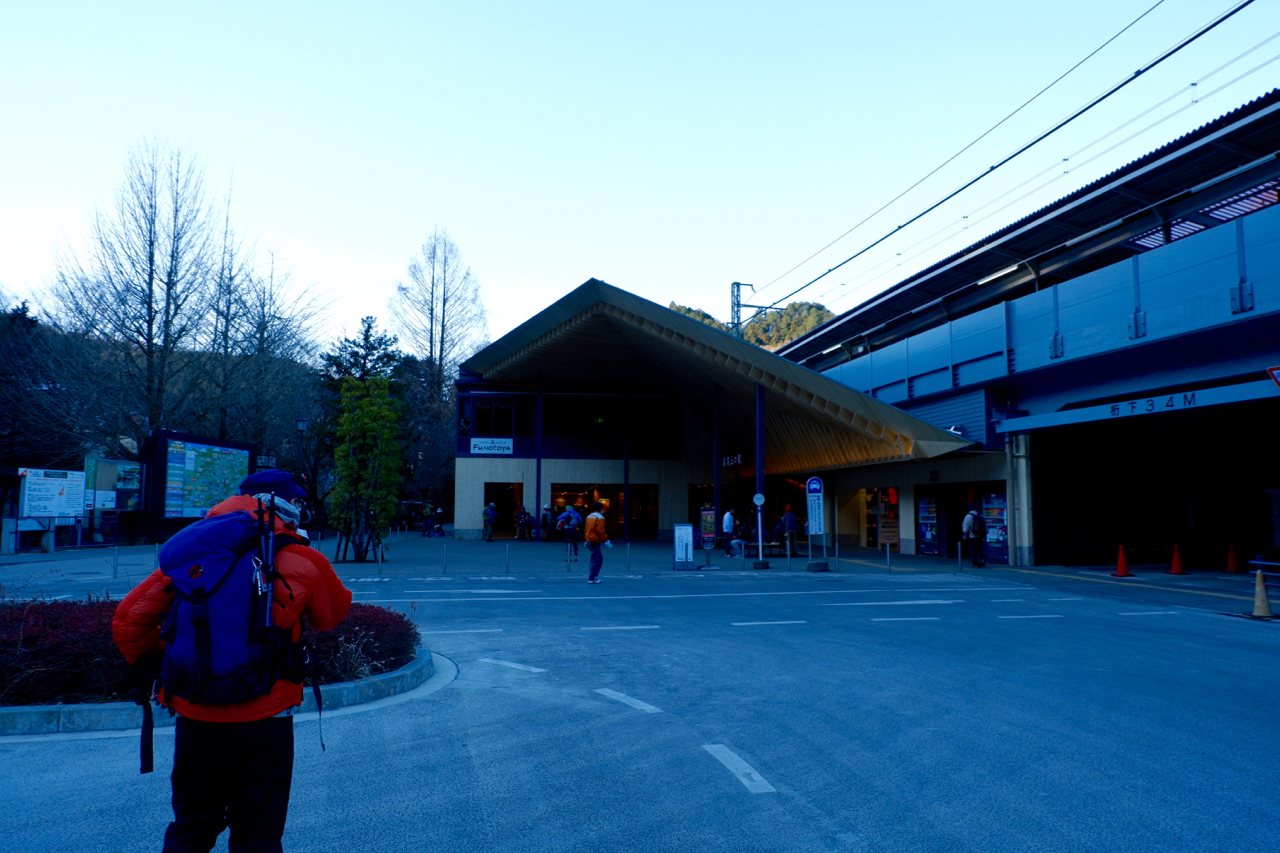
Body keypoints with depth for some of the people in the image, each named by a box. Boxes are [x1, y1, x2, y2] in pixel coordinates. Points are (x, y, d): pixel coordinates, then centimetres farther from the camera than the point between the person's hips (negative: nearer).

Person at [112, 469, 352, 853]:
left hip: (194, 717, 3)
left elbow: (128, 620, 3)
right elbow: (330, 617, 11)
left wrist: (158, 664, 17)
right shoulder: (302, 561, -5)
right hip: (262, 719, -3)